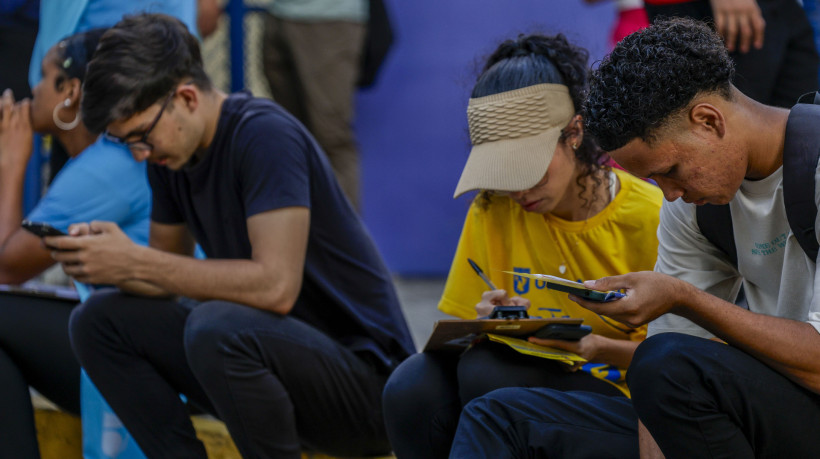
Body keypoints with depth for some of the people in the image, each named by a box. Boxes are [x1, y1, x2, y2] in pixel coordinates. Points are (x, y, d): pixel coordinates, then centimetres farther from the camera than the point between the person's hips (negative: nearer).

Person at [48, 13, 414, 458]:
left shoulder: (266, 135, -19)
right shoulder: (170, 154, 6)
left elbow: (275, 287, -29)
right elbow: (166, 282, 13)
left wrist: (134, 261, -25)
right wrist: (104, 258, -10)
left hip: (366, 379, -8)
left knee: (215, 327, -35)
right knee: (99, 320, -1)